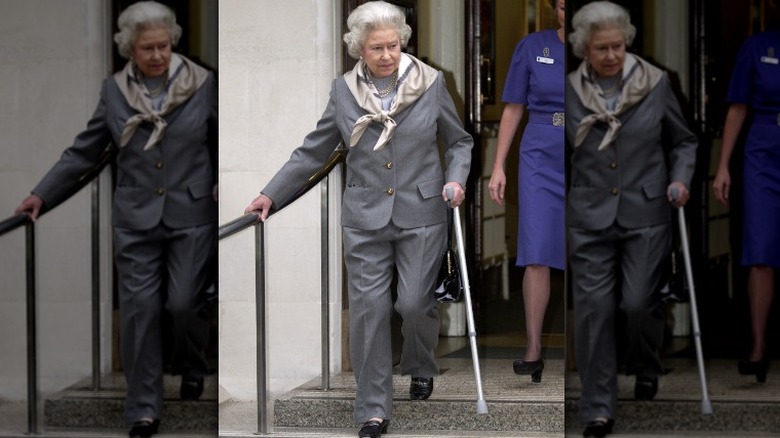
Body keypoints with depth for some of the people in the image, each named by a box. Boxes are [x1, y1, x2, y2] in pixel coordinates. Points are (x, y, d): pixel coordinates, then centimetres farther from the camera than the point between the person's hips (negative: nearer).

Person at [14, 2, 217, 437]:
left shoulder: (203, 85, -3)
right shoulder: (115, 91, 2)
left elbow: (224, 147, 4)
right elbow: (84, 151, 7)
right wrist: (42, 194, 3)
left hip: (191, 217, -1)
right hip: (136, 220, 2)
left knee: (184, 303, -3)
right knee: (139, 309, -1)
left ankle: (192, 369, 30)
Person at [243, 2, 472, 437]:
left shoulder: (431, 83, -2)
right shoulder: (344, 91, 2)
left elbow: (459, 141, 9)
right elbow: (314, 151, 9)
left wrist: (456, 179, -9)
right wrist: (270, 195, 7)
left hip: (421, 217, -1)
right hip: (365, 220, 1)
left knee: (415, 303, -3)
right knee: (369, 309, -2)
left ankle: (422, 369, 31)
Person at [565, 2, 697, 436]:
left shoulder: (655, 83, -3)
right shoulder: (569, 90, -1)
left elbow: (684, 140, 9)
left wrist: (680, 179, -6)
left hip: (645, 215, -1)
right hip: (589, 217, 1)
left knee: (639, 302, -3)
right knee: (594, 307, -3)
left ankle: (646, 368, 31)